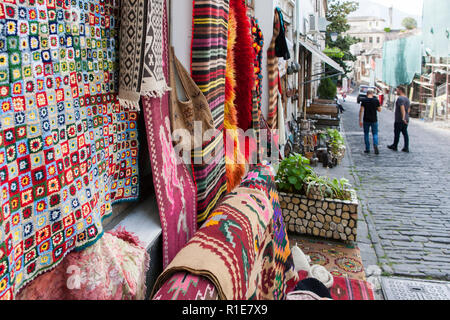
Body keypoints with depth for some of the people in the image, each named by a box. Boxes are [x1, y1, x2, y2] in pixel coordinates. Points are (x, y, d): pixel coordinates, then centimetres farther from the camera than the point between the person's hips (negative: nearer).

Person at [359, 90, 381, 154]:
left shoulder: (364, 100, -4)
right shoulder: (376, 100, -2)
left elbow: (361, 110, -8)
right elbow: (379, 110, 4)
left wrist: (360, 120, -4)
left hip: (366, 120, 0)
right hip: (374, 120, 0)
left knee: (366, 134, 11)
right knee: (375, 133, 10)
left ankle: (367, 149, 11)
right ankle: (375, 145, -15)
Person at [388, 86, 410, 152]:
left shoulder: (400, 98, -14)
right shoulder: (407, 99, 14)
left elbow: (402, 108, -25)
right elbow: (408, 109, 19)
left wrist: (403, 118, -33)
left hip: (399, 120, -8)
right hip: (406, 120, 8)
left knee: (397, 133, 3)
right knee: (405, 133, 7)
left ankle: (394, 146, 14)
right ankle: (406, 148, 5)